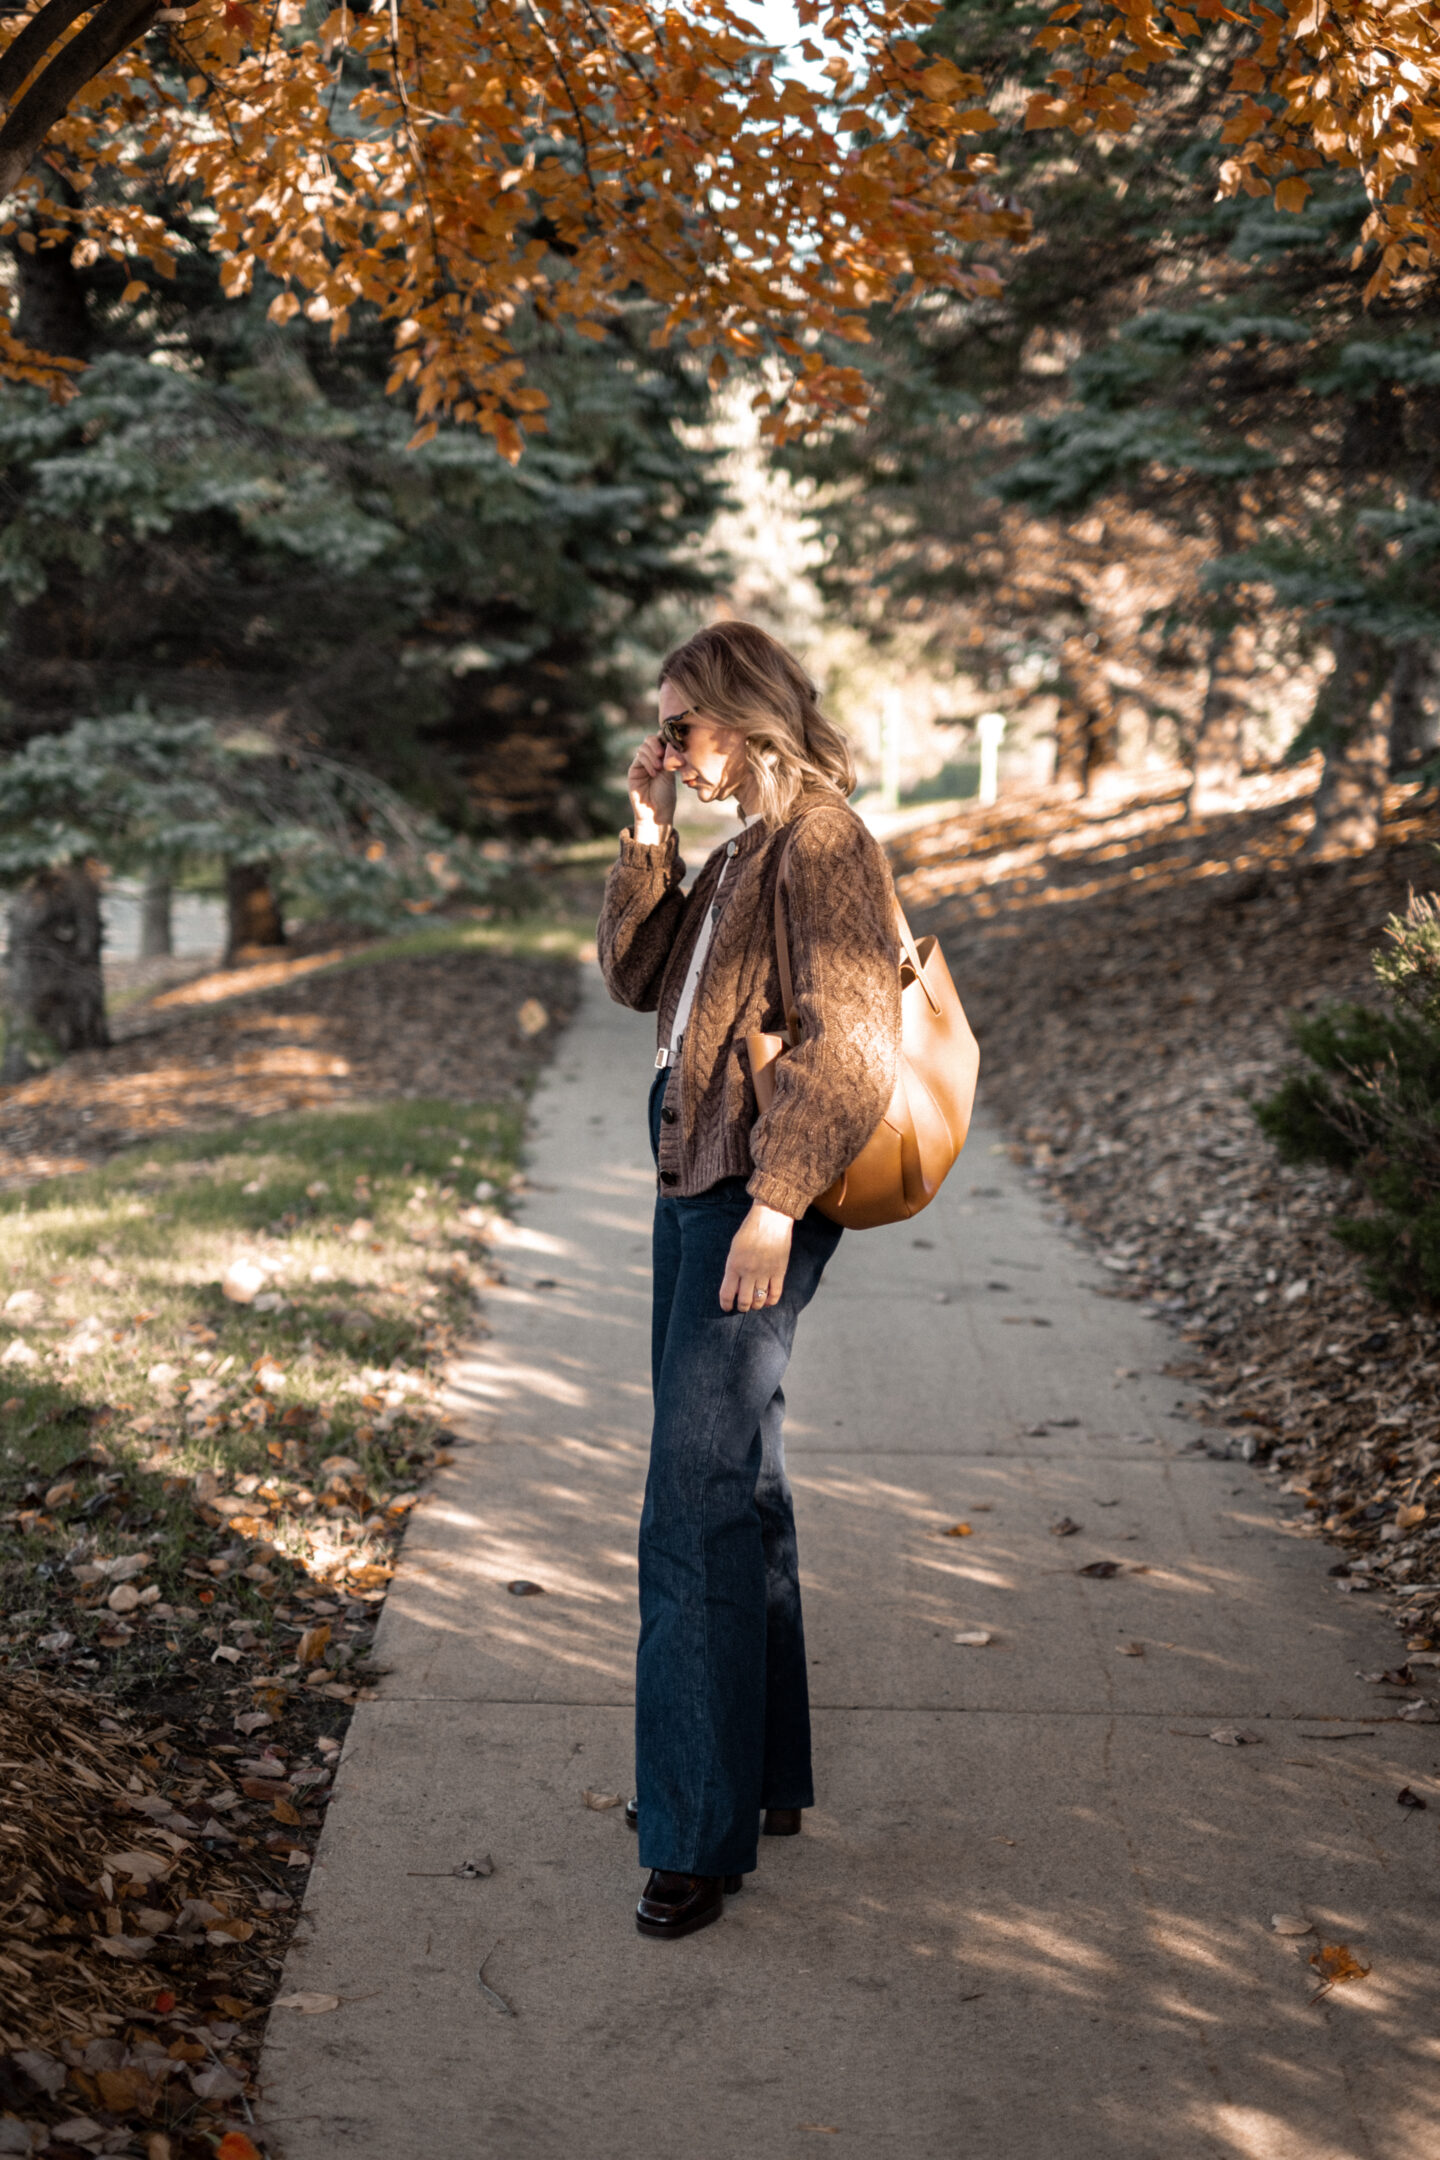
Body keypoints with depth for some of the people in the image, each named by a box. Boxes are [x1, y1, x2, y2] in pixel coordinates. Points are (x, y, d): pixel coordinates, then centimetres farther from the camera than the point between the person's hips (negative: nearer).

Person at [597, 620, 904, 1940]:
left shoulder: (823, 842, -12)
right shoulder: (739, 854, 16)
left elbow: (850, 1043, -20)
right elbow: (637, 978, 22)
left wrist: (774, 1205, -23)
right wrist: (648, 842, 10)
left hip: (754, 1206, -10)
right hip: (695, 1191, 10)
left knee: (696, 1509, -9)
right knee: (733, 1488, 17)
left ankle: (699, 1839, 0)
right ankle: (761, 1776, 30)